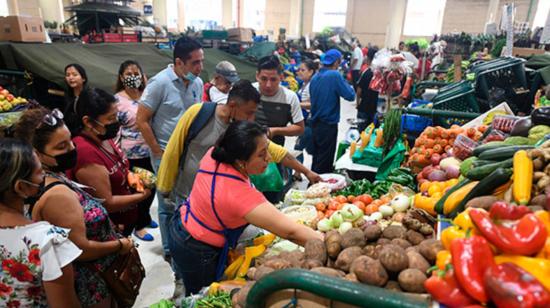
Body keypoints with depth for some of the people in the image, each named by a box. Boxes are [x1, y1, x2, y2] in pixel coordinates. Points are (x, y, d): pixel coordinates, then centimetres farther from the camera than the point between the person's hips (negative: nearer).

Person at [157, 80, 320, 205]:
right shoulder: (198, 113, -19)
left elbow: (277, 152, -1)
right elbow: (173, 151, -11)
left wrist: (306, 171, 1)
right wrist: (165, 189, -5)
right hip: (184, 196, -3)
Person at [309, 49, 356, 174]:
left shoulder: (315, 77, 7)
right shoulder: (335, 75, -15)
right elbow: (350, 95, -16)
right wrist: (344, 82, -2)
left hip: (315, 123, 8)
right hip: (328, 124, -8)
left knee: (317, 158, 20)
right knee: (325, 161, 4)